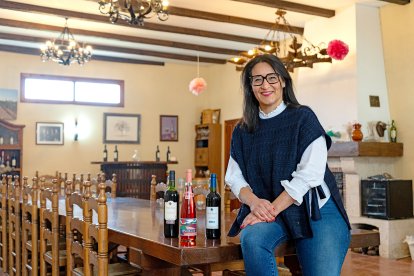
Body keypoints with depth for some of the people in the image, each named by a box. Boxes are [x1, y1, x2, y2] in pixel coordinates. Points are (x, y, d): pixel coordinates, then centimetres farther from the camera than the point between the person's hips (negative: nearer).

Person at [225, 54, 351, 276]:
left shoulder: (303, 118, 0)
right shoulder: (242, 131, 12)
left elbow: (310, 174, -10)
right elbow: (234, 178, 6)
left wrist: (271, 210, -17)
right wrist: (254, 202, -16)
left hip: (315, 208, -2)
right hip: (265, 210, 2)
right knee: (252, 239, -31)